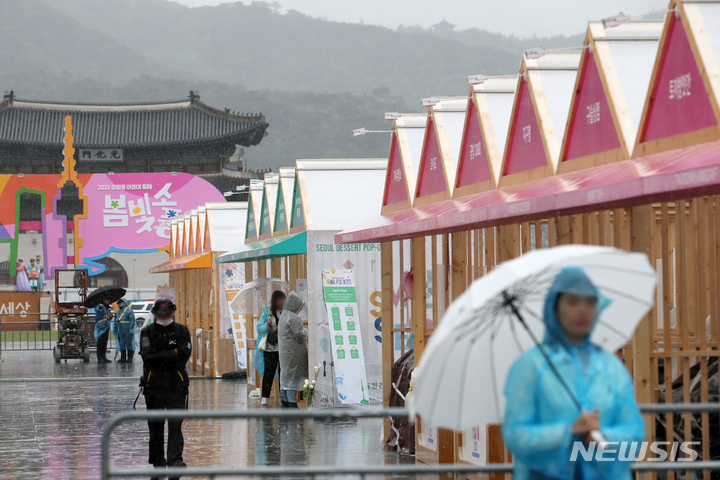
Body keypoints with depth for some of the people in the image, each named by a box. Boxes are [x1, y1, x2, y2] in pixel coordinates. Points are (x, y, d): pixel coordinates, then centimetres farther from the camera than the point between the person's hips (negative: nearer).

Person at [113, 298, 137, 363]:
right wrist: (115, 331, 19)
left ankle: (130, 358, -2)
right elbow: (115, 322, 23)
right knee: (121, 345, 8)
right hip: (120, 332, 7)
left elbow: (132, 321, -10)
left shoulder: (129, 311, -4)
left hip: (127, 332, -7)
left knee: (129, 344, -5)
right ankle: (123, 358, 13)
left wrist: (130, 330, -17)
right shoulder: (118, 312, 19)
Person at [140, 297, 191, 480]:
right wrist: (173, 353, -13)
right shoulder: (147, 332, 3)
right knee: (156, 428, 8)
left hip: (176, 385, -1)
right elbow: (147, 356, -11)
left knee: (175, 426, -10)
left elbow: (184, 355, -9)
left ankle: (175, 461, -14)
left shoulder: (182, 331, 4)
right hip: (154, 386, 1)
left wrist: (160, 358, -14)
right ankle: (158, 463, 18)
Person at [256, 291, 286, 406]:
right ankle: (265, 397, 2)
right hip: (270, 348, -2)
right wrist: (267, 325, -15)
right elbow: (259, 329, 3)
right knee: (268, 372, -3)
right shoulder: (267, 313, 4)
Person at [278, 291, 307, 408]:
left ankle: (284, 400, 18)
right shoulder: (294, 318, -17)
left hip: (285, 353, 9)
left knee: (285, 375, 14)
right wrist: (305, 331, 3)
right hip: (294, 354, -9)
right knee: (293, 377, -7)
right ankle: (292, 403, -7)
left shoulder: (283, 317, 13)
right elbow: (301, 336, -19)